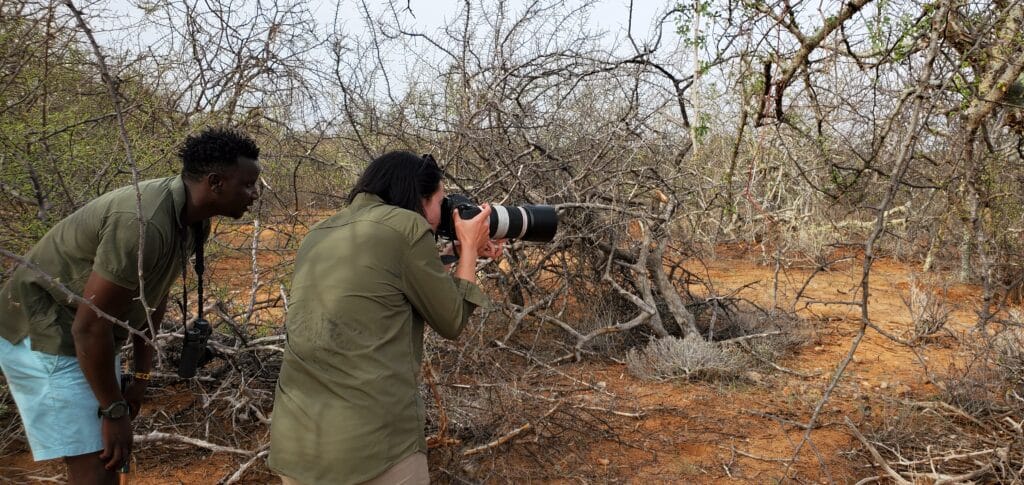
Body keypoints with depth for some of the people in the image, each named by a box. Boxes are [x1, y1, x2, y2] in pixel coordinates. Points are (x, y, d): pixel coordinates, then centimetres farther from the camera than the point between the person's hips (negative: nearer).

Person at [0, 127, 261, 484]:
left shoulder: (189, 217, -3)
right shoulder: (145, 223, -33)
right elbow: (90, 325, -29)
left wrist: (141, 377, 10)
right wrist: (115, 411, -19)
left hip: (88, 335, 9)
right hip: (43, 337, -9)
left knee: (111, 456, 17)